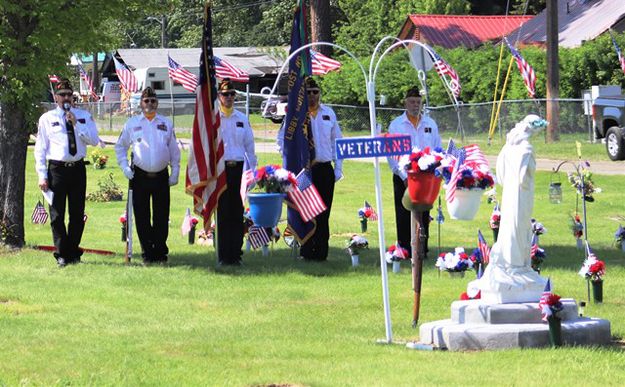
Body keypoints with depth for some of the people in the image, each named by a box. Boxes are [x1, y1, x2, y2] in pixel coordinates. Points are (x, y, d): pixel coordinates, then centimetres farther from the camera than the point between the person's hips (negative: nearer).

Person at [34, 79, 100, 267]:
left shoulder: (84, 116, 8)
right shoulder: (47, 119, 3)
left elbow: (94, 140, -3)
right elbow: (40, 148, 2)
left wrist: (76, 124, -13)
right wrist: (42, 176, -4)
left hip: (77, 168, 2)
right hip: (56, 169, -2)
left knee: (77, 214, 7)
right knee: (57, 215, -1)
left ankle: (73, 252, 18)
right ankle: (61, 254, 6)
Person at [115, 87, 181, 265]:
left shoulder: (166, 124, 10)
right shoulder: (132, 124, 7)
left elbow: (174, 150, 14)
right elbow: (120, 147, 14)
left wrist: (175, 172, 7)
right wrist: (125, 167, 1)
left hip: (161, 176, 1)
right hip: (140, 176, -1)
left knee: (162, 217, 1)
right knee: (142, 217, 0)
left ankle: (160, 252, 9)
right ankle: (147, 253, 7)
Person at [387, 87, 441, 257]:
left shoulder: (430, 124, 9)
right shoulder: (396, 125, 1)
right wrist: (404, 176, -10)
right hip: (403, 179, -2)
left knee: (423, 216, 2)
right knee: (404, 216, -3)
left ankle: (422, 250, 8)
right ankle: (405, 250, 3)